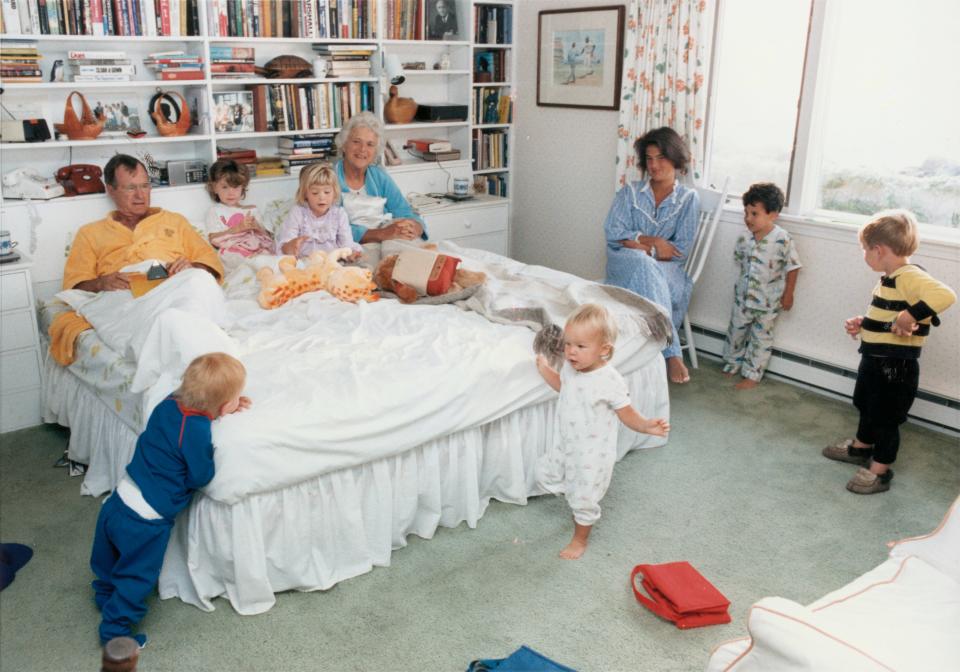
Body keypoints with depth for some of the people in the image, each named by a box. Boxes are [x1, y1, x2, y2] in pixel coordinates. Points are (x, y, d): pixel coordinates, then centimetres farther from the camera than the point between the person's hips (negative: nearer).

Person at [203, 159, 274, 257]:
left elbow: (266, 236, 19)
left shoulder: (251, 210, 24)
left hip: (257, 249, 4)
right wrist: (238, 228, -12)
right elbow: (214, 240, -3)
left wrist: (257, 228, -3)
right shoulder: (214, 211, 12)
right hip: (232, 252, -4)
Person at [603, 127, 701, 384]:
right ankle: (671, 353, -43)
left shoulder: (689, 198, 6)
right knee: (645, 268, -36)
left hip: (666, 269, 0)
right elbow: (613, 232, -2)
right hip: (625, 265, 0)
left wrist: (638, 245, -9)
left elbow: (680, 250, -2)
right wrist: (652, 241, -12)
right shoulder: (630, 192, 11)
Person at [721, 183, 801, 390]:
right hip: (743, 296, 4)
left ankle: (752, 375, 20)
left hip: (768, 301, -4)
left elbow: (792, 267, -11)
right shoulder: (744, 239, -7)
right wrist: (746, 279, 11)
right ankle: (732, 364, 38)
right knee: (736, 331, 17)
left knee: (761, 338, 9)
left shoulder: (783, 240, -20)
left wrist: (788, 294, -8)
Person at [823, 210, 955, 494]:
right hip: (874, 359, 10)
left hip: (896, 366, -10)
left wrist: (911, 317, -39)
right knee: (866, 405, 27)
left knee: (886, 416, 4)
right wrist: (862, 323, 10)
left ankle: (879, 471, 19)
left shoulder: (910, 277, -24)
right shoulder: (889, 278, 8)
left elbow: (945, 295, -41)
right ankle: (860, 447, 48)